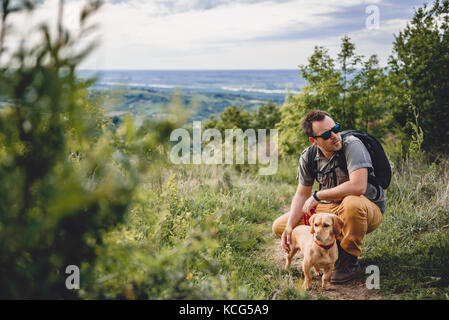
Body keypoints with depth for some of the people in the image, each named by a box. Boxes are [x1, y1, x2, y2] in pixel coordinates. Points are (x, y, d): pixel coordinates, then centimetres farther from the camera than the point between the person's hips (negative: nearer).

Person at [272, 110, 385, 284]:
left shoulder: (352, 145, -23)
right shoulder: (308, 157, -5)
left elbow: (358, 186, -36)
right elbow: (302, 194, 4)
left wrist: (317, 196, -25)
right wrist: (290, 227, -11)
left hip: (369, 209, -5)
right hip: (332, 209, 6)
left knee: (352, 203, -43)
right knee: (280, 226, -3)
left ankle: (348, 258, -15)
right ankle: (335, 245, 4)